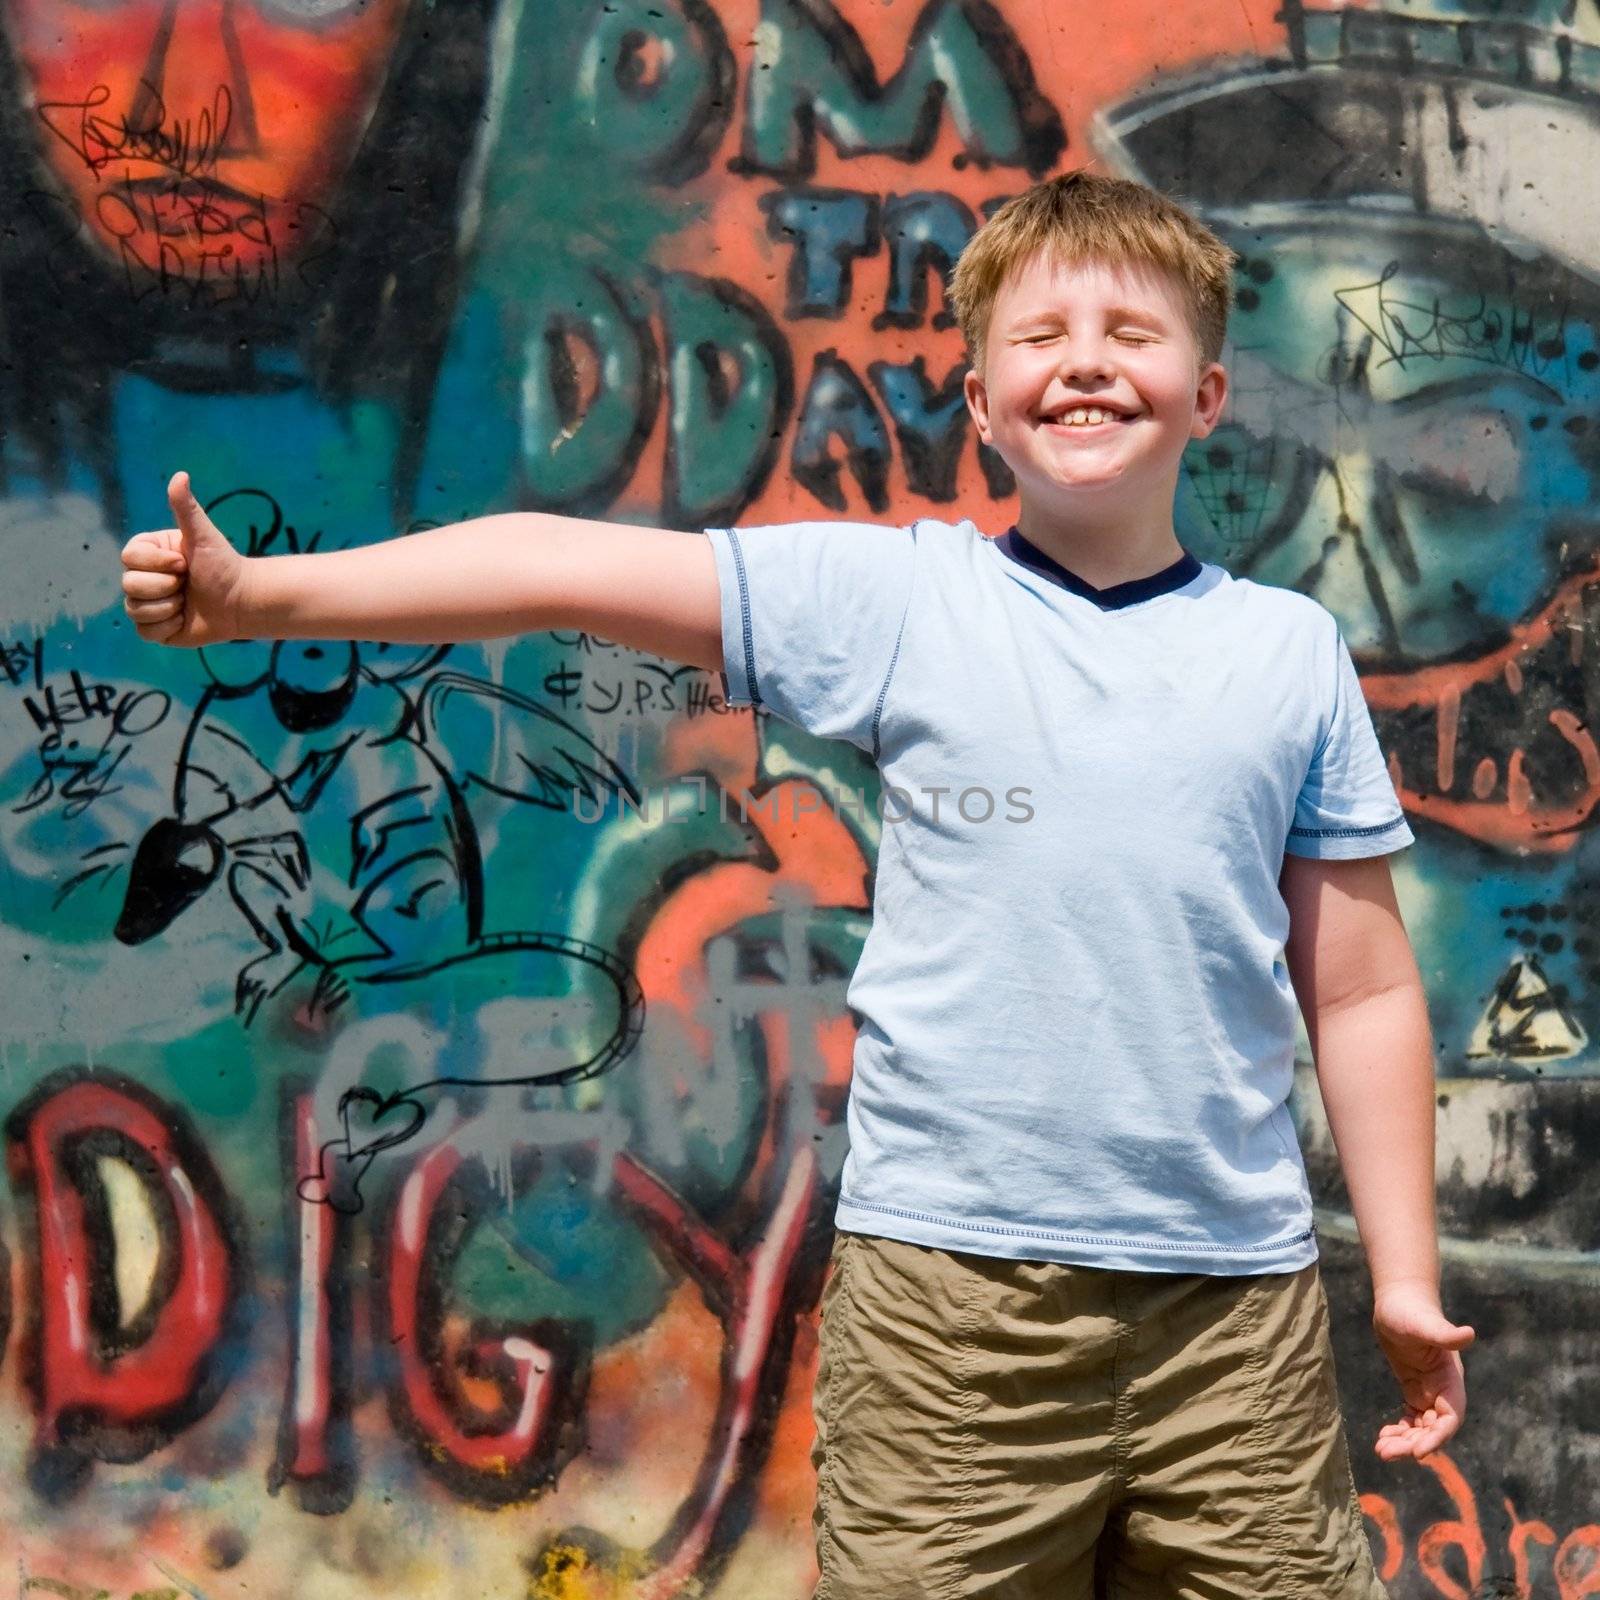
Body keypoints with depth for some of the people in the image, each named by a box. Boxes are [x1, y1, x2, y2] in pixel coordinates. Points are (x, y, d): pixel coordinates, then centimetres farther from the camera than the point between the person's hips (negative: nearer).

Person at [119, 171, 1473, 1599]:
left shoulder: (1289, 650, 7)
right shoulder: (895, 598, 1)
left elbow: (1360, 990, 10)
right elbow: (566, 570, -6)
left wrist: (1407, 1280, 9)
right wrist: (259, 592, -14)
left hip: (1233, 1297, 2)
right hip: (949, 1292, -2)